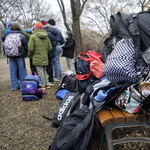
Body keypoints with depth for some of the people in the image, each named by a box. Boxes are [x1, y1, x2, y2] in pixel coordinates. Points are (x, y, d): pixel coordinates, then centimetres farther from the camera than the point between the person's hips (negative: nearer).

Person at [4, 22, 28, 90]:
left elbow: (5, 46, 5)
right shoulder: (21, 36, -8)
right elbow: (25, 46, -4)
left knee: (13, 71, 9)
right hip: (19, 56, -3)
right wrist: (25, 54, 8)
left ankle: (14, 86, 14)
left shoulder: (7, 36, 3)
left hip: (11, 56, 4)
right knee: (22, 70, 5)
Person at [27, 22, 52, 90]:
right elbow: (50, 47, 8)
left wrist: (29, 55, 5)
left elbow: (31, 48, -12)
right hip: (45, 58, 6)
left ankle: (43, 86, 6)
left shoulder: (33, 36, -9)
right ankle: (47, 84, 21)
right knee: (44, 71, 17)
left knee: (40, 72, 1)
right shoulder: (46, 37, 8)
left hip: (37, 58, -6)